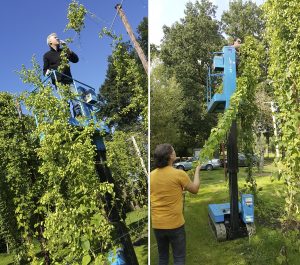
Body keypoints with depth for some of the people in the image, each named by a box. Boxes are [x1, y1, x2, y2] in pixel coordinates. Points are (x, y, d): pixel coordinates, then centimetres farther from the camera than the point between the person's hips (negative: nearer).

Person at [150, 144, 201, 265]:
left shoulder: (152, 175, -1)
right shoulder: (179, 174, -15)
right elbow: (195, 189, -1)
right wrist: (197, 171, 13)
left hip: (157, 224, 5)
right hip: (175, 224, -5)